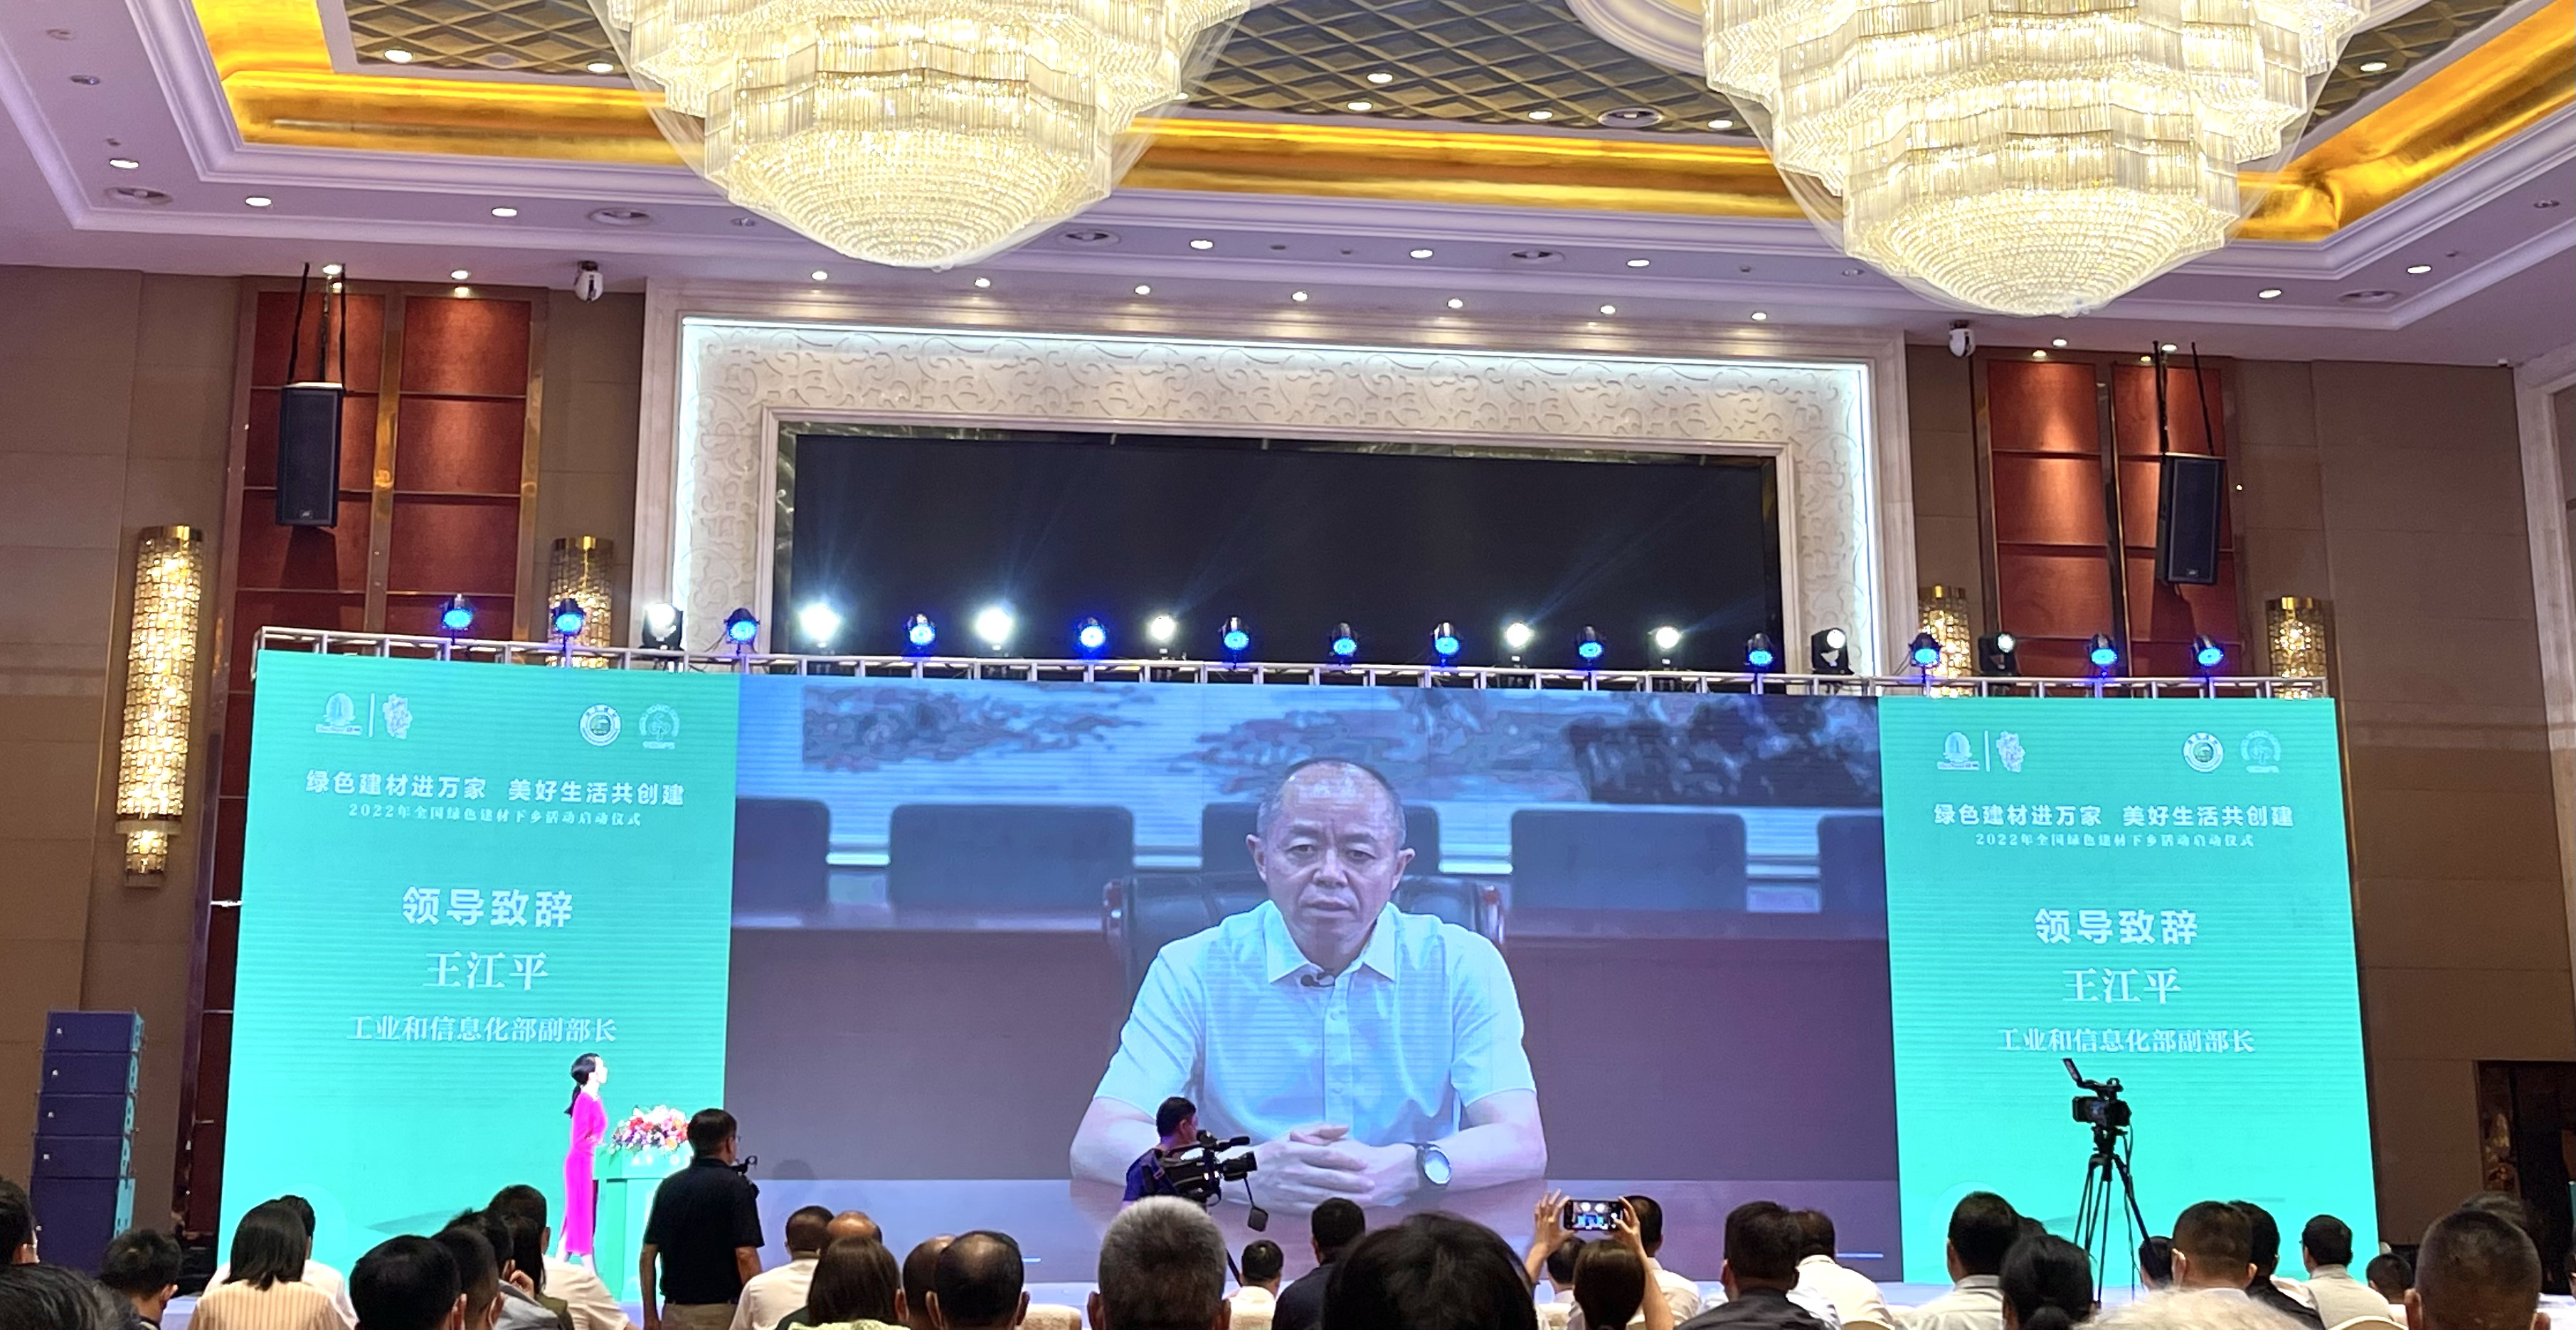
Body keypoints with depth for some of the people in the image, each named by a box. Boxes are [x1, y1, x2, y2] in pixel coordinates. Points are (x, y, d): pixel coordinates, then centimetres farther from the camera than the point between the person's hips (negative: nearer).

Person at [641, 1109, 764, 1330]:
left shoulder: (669, 1185, 9)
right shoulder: (736, 1186, -8)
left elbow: (647, 1256, 9)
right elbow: (745, 1255, -15)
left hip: (674, 1312, 6)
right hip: (720, 1312, -5)